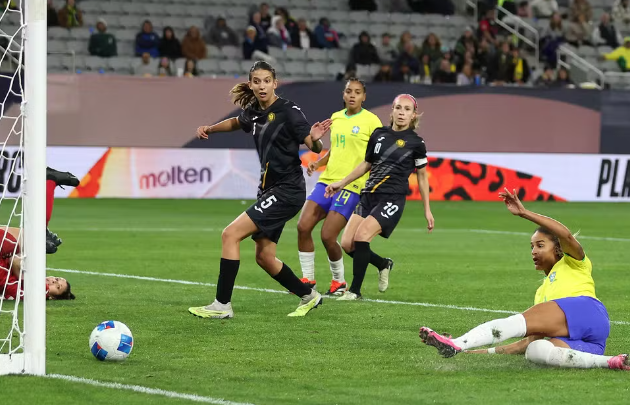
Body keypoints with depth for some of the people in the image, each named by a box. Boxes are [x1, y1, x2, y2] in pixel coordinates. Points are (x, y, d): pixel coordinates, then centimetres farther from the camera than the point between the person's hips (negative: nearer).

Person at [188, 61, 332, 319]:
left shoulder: (288, 111, -13)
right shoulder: (254, 113, 8)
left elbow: (314, 147, -16)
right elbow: (236, 123, 32)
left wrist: (315, 139, -38)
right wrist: (210, 129, 18)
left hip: (286, 191, -8)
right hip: (269, 189, 8)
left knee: (230, 234, -15)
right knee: (264, 257, 11)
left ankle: (222, 305, -11)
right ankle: (308, 296, 29)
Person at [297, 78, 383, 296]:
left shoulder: (371, 121, -5)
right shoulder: (336, 118, 13)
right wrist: (318, 163, 7)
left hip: (351, 186, -6)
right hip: (327, 180, 6)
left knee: (328, 236, -12)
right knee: (303, 227, -6)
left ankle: (339, 281, 11)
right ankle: (308, 279, 7)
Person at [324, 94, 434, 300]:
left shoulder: (415, 142, -2)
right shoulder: (379, 134, 9)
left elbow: (422, 176, 7)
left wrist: (427, 210, 7)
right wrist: (342, 183, 19)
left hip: (392, 199, -5)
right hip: (368, 196, 5)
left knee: (362, 236, -23)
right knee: (347, 243, -5)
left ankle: (355, 290, -11)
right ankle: (383, 265, 23)